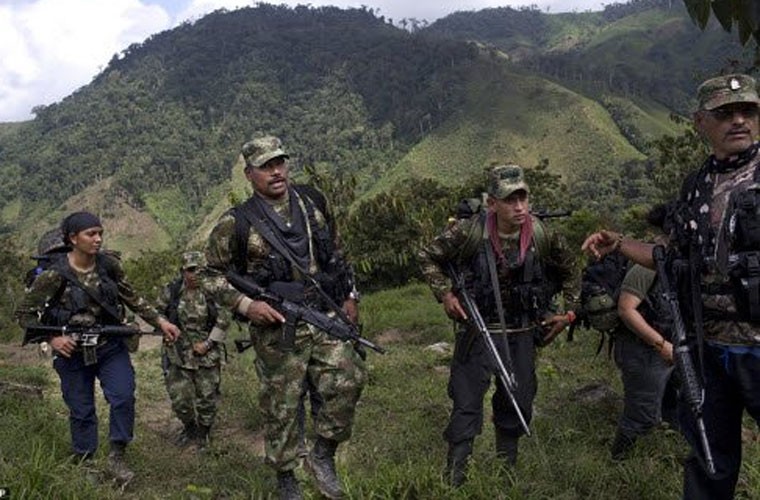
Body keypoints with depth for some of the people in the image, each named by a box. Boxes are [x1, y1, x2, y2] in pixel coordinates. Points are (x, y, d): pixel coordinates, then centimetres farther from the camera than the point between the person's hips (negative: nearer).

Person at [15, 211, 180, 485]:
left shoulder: (109, 264, -6)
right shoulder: (54, 275, -16)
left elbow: (132, 298, 6)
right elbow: (24, 313, -6)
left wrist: (160, 321, 0)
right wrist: (52, 339, -16)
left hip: (110, 346, 2)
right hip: (72, 352, -2)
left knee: (123, 397, -11)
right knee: (81, 411, 9)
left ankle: (116, 458, 6)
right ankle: (84, 462, 29)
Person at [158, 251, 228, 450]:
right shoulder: (170, 292, -2)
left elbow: (223, 321, -3)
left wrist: (208, 343, -9)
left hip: (207, 354, -1)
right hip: (178, 354, 1)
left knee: (207, 397, 6)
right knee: (180, 398, 4)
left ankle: (204, 433, 30)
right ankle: (189, 428, 32)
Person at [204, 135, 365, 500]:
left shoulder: (313, 202, 6)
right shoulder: (237, 223, -8)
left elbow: (336, 251, 18)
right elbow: (211, 274, 0)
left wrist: (350, 295, 14)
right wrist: (245, 305, -14)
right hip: (277, 328, -3)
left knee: (348, 379, -13)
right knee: (281, 405, 6)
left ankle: (323, 455, 10)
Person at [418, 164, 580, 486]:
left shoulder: (542, 236, -11)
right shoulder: (470, 232, -19)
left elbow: (570, 272, 8)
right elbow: (428, 257, -4)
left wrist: (568, 313, 5)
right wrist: (445, 294, -12)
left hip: (522, 333, 3)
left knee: (519, 403, 15)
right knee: (466, 404, 2)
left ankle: (508, 467, 39)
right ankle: (454, 478, 20)